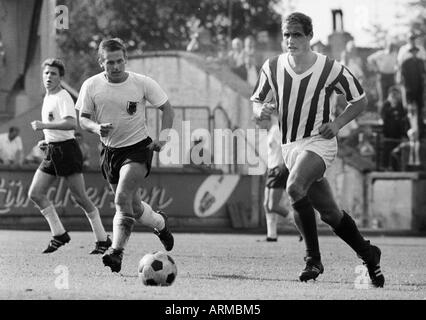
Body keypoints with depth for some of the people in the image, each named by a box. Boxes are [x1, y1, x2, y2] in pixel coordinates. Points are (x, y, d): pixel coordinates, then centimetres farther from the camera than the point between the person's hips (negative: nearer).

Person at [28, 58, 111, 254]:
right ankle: (59, 235, 7)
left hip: (67, 149, -9)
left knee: (80, 197, -6)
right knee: (35, 194, -1)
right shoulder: (47, 98, 17)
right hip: (52, 151, 9)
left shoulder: (63, 97, -11)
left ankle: (102, 240, 3)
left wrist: (44, 126, -27)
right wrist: (47, 141, 15)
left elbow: (71, 123, -28)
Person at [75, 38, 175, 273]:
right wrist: (97, 128, -21)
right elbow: (83, 119, 2)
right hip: (110, 151, 4)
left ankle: (117, 252, -22)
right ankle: (160, 223, 44)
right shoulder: (91, 86, -7)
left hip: (138, 148, -4)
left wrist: (162, 138, -13)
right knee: (134, 207, 14)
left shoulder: (142, 83, -12)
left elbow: (167, 109, 0)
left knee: (122, 198, -23)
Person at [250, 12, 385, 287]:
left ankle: (313, 258, -21)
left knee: (294, 187, -31)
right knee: (330, 213, 8)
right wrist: (261, 110, -12)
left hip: (319, 142, -5)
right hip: (290, 146, 5)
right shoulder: (272, 67, 0)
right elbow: (256, 101, 12)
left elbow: (360, 100, 4)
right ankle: (368, 254, 29)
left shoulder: (331, 69, -9)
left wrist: (338, 123, -11)